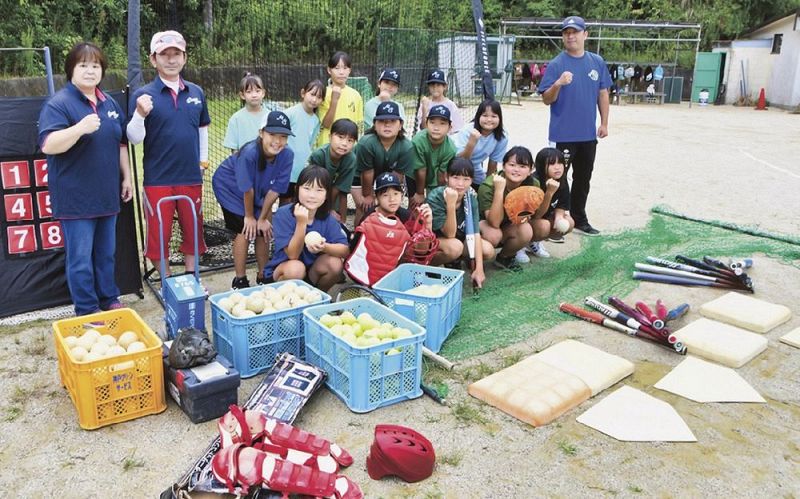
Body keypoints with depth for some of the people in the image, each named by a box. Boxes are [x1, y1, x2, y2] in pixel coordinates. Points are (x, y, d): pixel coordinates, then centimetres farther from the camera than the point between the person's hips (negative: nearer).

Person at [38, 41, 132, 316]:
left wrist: (126, 177, 17)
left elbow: (120, 143, 19)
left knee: (106, 254, 17)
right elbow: (48, 145, -22)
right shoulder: (58, 104, -10)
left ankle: (109, 300, 30)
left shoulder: (109, 103, 11)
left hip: (107, 196, 6)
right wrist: (80, 128, -36)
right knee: (81, 258, 0)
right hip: (76, 198, -6)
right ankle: (87, 311, 12)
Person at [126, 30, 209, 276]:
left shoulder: (196, 93, 4)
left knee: (193, 230, 14)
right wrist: (140, 115, -26)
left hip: (191, 176, 3)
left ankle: (190, 277, 31)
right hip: (158, 179, -3)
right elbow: (134, 138, -10)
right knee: (159, 234, 7)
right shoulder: (143, 95, -6)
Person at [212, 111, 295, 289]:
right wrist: (249, 216, -14)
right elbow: (247, 189, -27)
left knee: (264, 231, 5)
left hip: (258, 192, 5)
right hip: (230, 188, -5)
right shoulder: (249, 153, -39)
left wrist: (263, 218, -11)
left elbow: (275, 189, -18)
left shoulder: (287, 155, -26)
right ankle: (240, 280, 5)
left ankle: (263, 277, 23)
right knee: (245, 231, -10)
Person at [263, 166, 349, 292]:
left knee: (335, 263, -23)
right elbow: (293, 255, -24)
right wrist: (301, 223, -35)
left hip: (312, 271, 4)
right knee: (296, 268, -34)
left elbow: (345, 250, -18)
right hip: (280, 272, -3)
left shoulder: (327, 218, -10)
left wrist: (324, 247, -38)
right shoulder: (284, 214, -20)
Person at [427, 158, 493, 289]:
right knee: (455, 247, -36)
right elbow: (449, 234, -28)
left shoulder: (471, 198, -13)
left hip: (459, 237, 5)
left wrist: (479, 269, -23)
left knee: (488, 251, -17)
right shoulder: (435, 197, -27)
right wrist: (451, 204, -43)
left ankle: (453, 261, 7)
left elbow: (475, 233, -17)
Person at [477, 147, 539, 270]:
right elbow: (494, 223, -35)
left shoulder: (533, 185, -17)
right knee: (494, 235, -36)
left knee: (526, 230, -27)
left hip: (508, 228, 4)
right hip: (483, 224, -4)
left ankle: (504, 257, 3)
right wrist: (499, 190, -44)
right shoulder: (488, 186, -30)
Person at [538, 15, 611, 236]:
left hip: (588, 135, 5)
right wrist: (558, 84, -28)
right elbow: (546, 100, -9)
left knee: (583, 180, 15)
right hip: (562, 135, -5)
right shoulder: (556, 64, -6)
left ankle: (579, 220, 28)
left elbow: (603, 94, 12)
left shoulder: (597, 62, 6)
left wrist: (604, 123, 8)